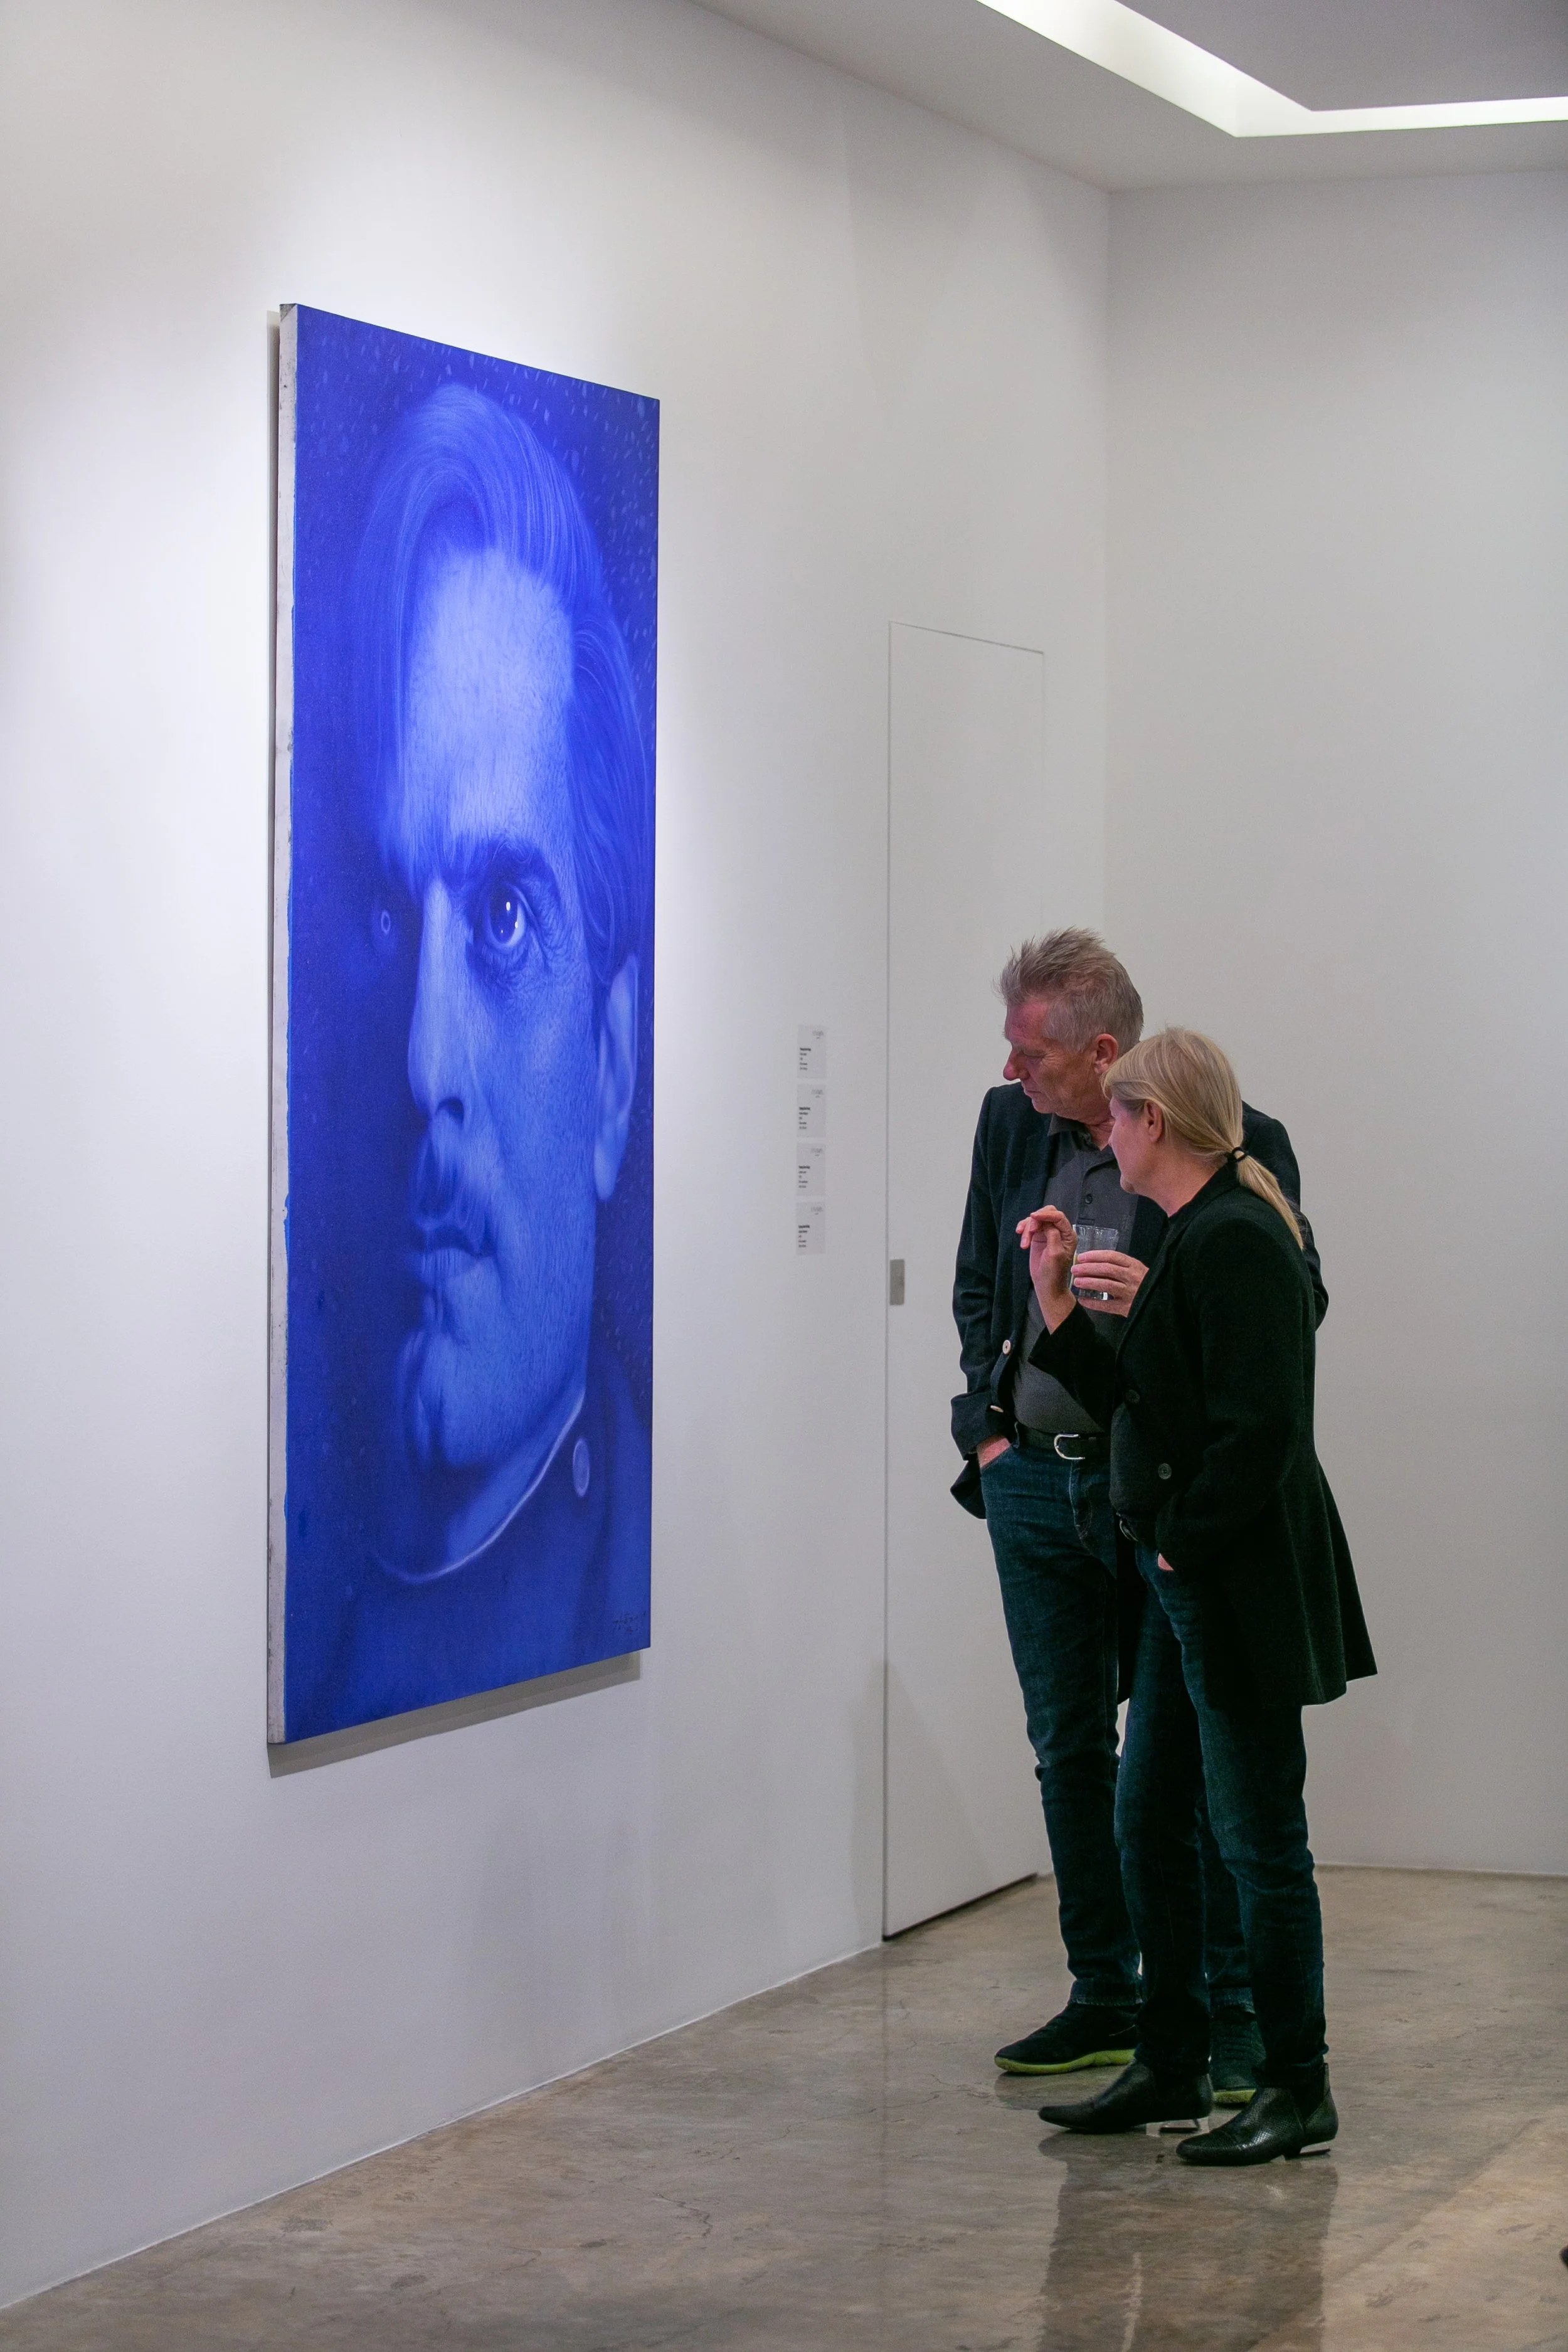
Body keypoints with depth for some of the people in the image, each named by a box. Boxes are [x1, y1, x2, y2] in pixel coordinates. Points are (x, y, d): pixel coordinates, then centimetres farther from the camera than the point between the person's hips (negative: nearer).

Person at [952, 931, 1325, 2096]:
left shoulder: (1237, 1146, -11)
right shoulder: (1010, 1123, 5)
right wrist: (988, 1426, 8)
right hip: (1035, 1478, 5)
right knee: (1069, 1749, 11)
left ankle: (1229, 2013, 9)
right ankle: (1105, 1998, 22)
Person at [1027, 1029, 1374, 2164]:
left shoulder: (1236, 1240, -18)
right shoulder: (1200, 1233, 13)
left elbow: (1258, 1428, -24)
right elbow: (1135, 1401, 16)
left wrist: (1184, 1543, -15)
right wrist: (1058, 1297, 12)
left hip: (1240, 1590, -10)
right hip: (1188, 1582, 10)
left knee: (1261, 1838, -2)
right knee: (1150, 1820, 14)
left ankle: (1299, 2090, 8)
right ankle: (1172, 2069, 23)